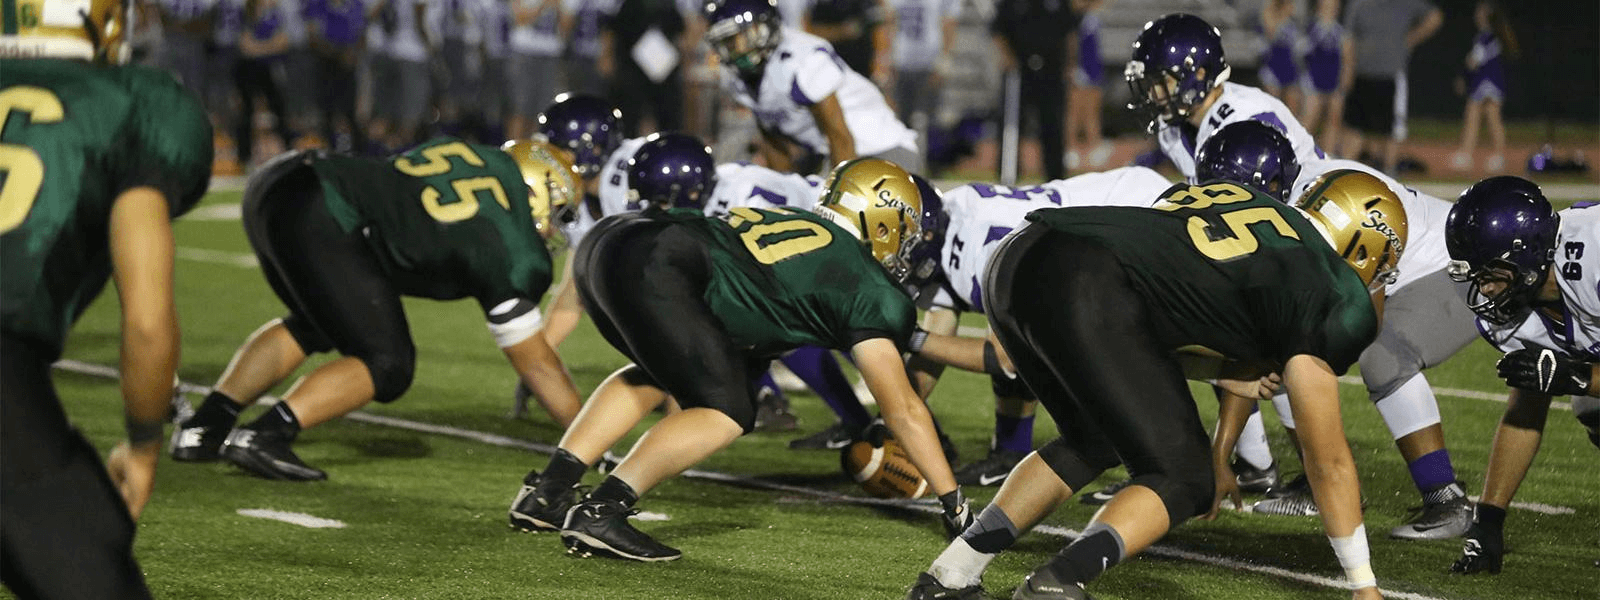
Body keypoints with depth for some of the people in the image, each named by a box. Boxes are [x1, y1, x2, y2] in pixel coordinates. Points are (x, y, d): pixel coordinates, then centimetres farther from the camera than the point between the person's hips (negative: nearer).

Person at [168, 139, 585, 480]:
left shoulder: (468, 153, 23)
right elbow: (535, 363, 14)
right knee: (387, 366, 5)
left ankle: (202, 427, 25)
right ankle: (262, 437, -8)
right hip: (321, 222, -8)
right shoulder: (516, 255, 6)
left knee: (312, 328, 31)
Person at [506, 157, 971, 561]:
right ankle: (598, 515, -7)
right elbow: (903, 409, 12)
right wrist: (954, 504, 18)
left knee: (658, 375, 31)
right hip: (652, 269, -8)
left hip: (604, 241, 8)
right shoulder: (868, 291, 11)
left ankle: (546, 490, 23)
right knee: (727, 412, 3)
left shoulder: (789, 220, 32)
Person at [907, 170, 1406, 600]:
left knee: (1093, 442, 29)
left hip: (1015, 262, 8)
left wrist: (1221, 372, 29)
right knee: (1183, 481, 7)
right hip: (1089, 298, -8)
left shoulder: (1232, 196, 31)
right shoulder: (1328, 296, 11)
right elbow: (1328, 459, 17)